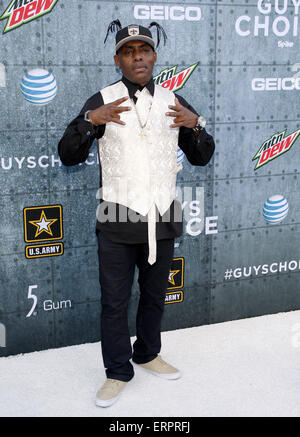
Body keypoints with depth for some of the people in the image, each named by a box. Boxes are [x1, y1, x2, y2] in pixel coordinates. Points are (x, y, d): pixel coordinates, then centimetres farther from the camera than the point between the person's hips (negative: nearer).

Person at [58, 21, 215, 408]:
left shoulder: (173, 102, 6)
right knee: (114, 301, 7)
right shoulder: (102, 101, -2)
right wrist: (90, 120, -21)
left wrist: (196, 125, -11)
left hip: (162, 219, 3)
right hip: (118, 220, -3)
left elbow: (201, 158, 9)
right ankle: (118, 372, 25)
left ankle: (147, 354, 40)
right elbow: (68, 155, -5)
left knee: (154, 295, 18)